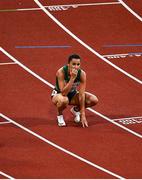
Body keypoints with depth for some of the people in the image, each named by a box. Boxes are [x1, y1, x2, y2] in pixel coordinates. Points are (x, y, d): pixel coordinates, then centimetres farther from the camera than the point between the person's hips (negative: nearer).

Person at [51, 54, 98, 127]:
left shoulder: (82, 74, -22)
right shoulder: (61, 72, -32)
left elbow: (81, 95, -21)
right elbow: (64, 93, -38)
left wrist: (83, 115, -23)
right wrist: (72, 78, -45)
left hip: (73, 94, 4)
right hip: (58, 94, -4)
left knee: (94, 100, -18)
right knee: (63, 100, -42)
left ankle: (76, 109, 12)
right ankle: (59, 115, -6)